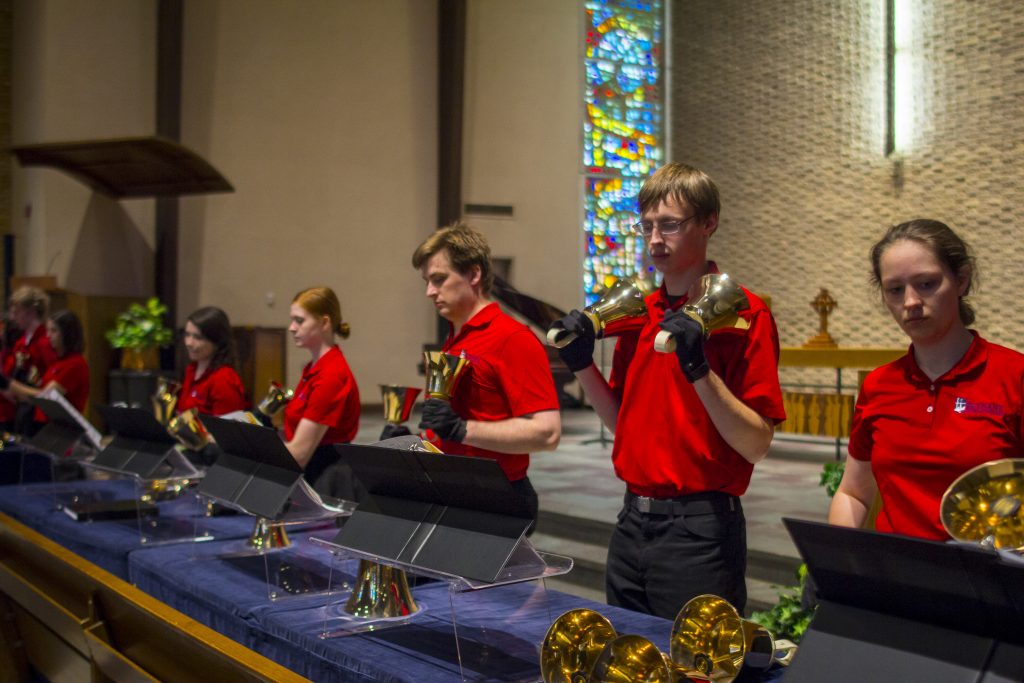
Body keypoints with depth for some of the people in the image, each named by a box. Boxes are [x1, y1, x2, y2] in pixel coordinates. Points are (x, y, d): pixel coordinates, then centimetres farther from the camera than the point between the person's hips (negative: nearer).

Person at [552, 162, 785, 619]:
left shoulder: (743, 314, -11)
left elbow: (756, 444, -15)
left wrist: (699, 369, -26)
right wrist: (583, 365, 2)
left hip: (699, 530, -7)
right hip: (633, 523, 7)